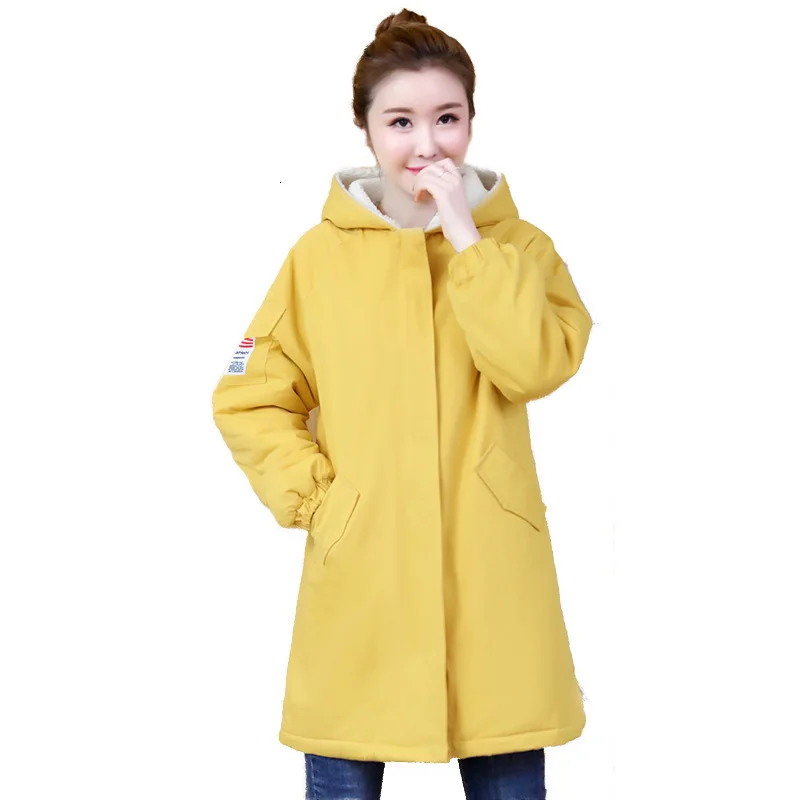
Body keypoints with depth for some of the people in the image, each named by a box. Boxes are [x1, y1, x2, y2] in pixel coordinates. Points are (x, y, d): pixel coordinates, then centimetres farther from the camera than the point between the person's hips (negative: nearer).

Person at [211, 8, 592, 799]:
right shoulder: (320, 257, 2)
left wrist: (465, 237, -15)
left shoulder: (519, 246, 3)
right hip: (358, 579, 0)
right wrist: (315, 499, -6)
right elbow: (249, 403, 5)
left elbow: (536, 367, -15)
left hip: (491, 577, 1)